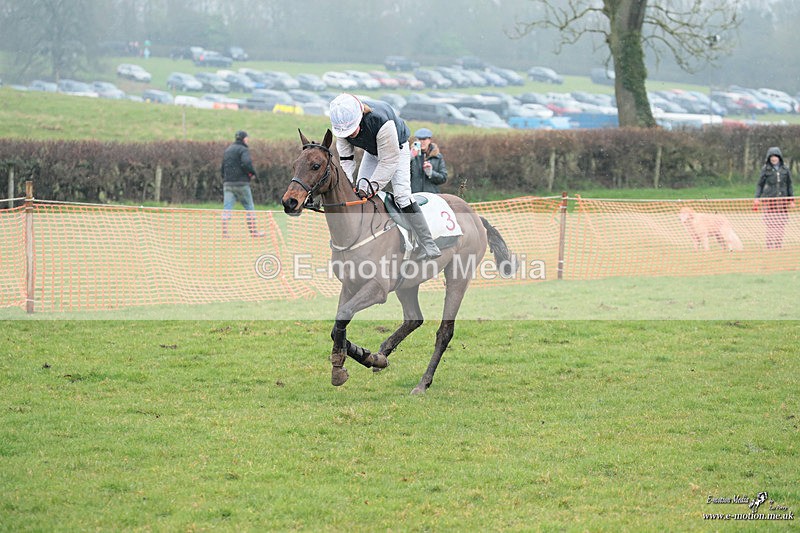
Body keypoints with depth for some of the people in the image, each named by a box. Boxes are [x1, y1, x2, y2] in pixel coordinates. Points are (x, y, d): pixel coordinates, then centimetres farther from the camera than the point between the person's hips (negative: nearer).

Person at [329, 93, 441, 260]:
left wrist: (369, 187, -37)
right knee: (359, 190, -3)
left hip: (396, 149, -6)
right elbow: (345, 160, -17)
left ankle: (428, 245, -20)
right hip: (372, 152, 6)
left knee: (401, 193, -19)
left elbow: (389, 161, -36)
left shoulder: (381, 122, -44)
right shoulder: (342, 126, -26)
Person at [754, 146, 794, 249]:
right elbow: (759, 185, 5)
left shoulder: (785, 169, 8)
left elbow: (789, 185, 14)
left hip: (782, 200, 3)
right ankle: (770, 246, -5)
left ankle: (779, 246, 8)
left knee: (781, 225, 1)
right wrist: (757, 198, -3)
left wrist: (791, 200, 11)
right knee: (771, 225, -7)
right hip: (769, 201, -3)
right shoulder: (765, 170, 2)